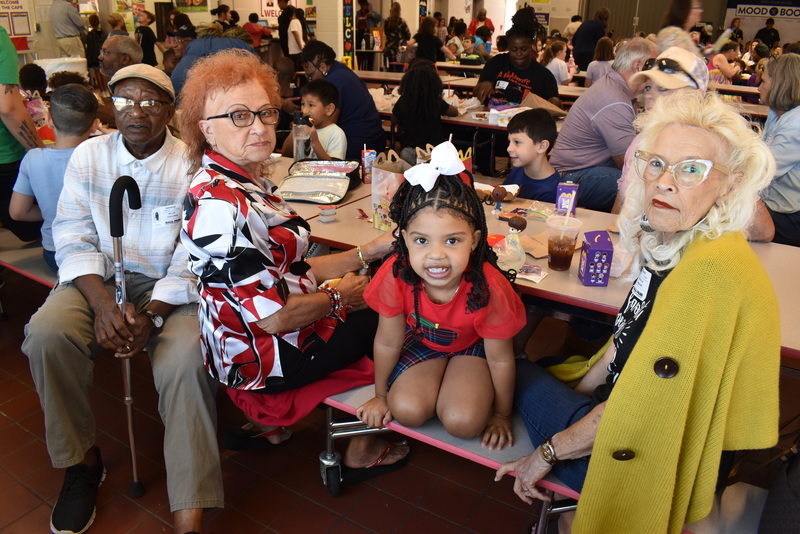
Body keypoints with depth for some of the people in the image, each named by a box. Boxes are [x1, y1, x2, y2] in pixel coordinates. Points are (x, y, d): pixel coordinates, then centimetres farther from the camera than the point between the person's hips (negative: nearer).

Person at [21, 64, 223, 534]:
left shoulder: (192, 166, -7)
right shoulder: (89, 156, 2)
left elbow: (194, 261, -10)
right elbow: (75, 240, -2)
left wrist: (151, 314, -23)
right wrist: (102, 302, -19)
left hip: (171, 287, -3)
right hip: (101, 278, 3)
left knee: (186, 359, -30)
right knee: (46, 333, -25)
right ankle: (83, 460, 0)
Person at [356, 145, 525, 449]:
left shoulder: (489, 288, -36)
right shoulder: (396, 275, -31)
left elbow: (500, 359, -18)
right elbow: (388, 342, -13)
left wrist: (501, 415, -4)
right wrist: (380, 396, 2)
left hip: (473, 345, -1)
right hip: (422, 340, 2)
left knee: (463, 422, -22)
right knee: (407, 410, -20)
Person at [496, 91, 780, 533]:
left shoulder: (714, 272, -33)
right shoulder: (669, 240, -4)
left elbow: (642, 402, -28)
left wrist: (549, 451, -16)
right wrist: (577, 392, 11)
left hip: (667, 467, -8)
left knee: (521, 374, 1)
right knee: (519, 367, 16)